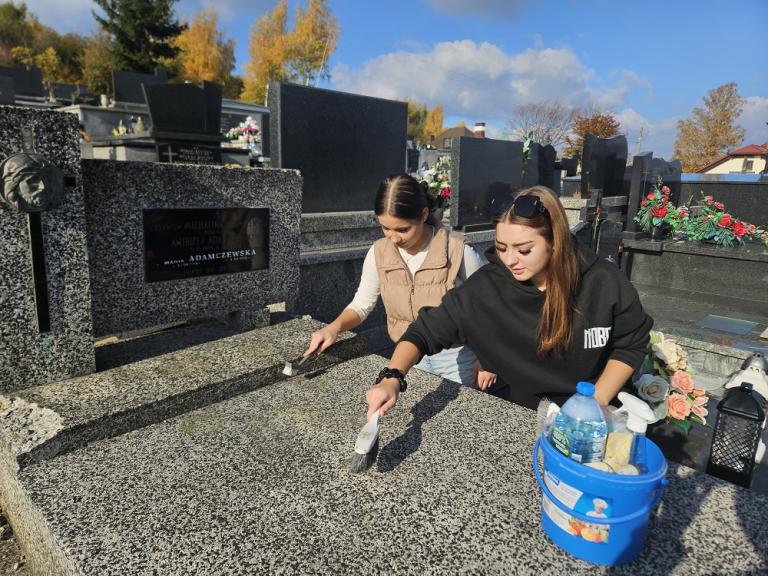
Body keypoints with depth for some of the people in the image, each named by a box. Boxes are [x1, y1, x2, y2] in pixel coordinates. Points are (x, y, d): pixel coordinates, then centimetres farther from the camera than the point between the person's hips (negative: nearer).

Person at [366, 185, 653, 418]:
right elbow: (428, 329, -14)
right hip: (516, 416, 0)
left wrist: (596, 403, -11)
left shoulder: (604, 282, -15)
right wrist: (392, 378, -31)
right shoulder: (487, 286, -17)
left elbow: (631, 344, 0)